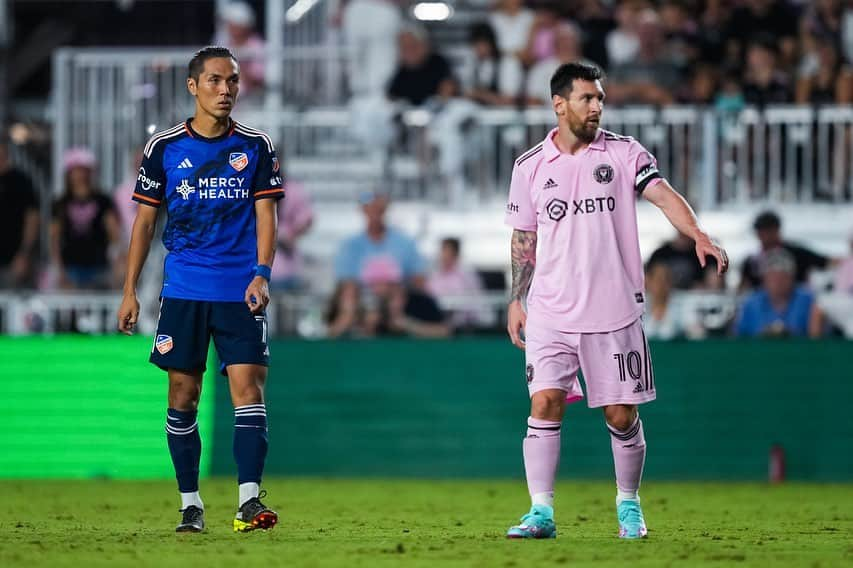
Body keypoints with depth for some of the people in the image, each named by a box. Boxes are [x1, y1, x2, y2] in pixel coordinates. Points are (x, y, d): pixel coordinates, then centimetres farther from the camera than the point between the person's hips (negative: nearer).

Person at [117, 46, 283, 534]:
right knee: (183, 394, 2)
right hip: (183, 289, 1)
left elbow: (265, 215, 3)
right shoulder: (165, 147, 4)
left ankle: (250, 498, -17)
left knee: (248, 385, -12)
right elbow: (146, 220, 9)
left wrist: (262, 274, -13)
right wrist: (130, 291, 6)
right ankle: (190, 503, 10)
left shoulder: (256, 146, 4)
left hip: (241, 291, -1)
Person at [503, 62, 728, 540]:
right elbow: (523, 238, 14)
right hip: (551, 313, 1)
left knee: (621, 415, 2)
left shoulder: (624, 154, 1)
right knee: (545, 403, -11)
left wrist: (699, 235, -29)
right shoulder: (530, 167, 6)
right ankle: (542, 513, -7)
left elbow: (663, 195, -12)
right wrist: (516, 302, 11)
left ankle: (629, 505, 22)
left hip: (614, 312, -1)